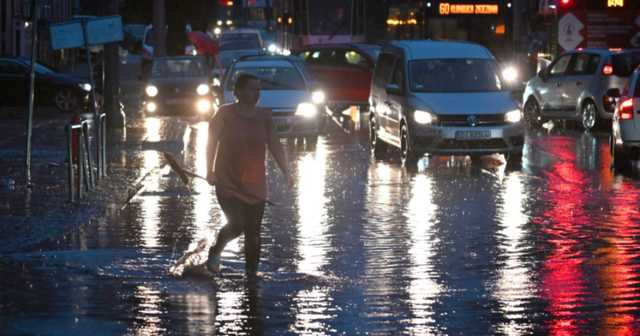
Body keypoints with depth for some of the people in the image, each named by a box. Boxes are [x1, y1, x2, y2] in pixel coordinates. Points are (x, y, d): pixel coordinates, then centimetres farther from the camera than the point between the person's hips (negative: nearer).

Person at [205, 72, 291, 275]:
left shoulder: (263, 117, 5)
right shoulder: (225, 114, -5)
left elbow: (275, 146, 5)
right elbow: (212, 142, -4)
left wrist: (286, 173, -4)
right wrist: (210, 171, -11)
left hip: (255, 185, 4)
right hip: (228, 182, -4)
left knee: (253, 233, 2)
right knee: (236, 225, -15)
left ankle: (251, 271, 11)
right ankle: (215, 252, 13)